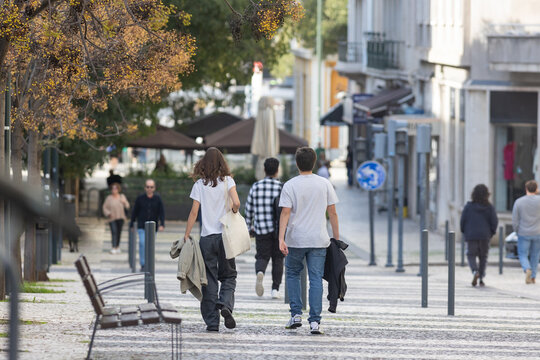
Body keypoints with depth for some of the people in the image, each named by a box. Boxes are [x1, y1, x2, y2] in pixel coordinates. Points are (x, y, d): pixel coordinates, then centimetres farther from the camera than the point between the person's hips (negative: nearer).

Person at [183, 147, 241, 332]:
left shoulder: (200, 184, -1)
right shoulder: (227, 181, -2)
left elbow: (194, 212, -4)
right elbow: (236, 203, -16)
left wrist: (186, 235, 1)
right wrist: (233, 213, 7)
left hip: (207, 238, 0)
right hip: (225, 236, 0)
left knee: (209, 280, 6)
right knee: (228, 275, 13)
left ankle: (212, 321, 4)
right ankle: (226, 304, -14)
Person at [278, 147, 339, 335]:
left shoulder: (290, 186, -5)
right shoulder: (324, 184, 1)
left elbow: (285, 213, -11)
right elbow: (332, 212, 4)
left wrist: (281, 238, -14)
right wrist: (336, 238, 11)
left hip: (295, 240, -1)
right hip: (318, 240, 1)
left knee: (292, 274, 18)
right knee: (316, 279, 1)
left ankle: (296, 314, 9)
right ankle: (315, 321, -6)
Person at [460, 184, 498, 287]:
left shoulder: (468, 206, -5)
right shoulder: (489, 207, -3)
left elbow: (462, 221, -3)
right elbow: (494, 221, -3)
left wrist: (464, 232, 14)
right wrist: (491, 233, 14)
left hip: (471, 235, -1)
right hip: (485, 236, 1)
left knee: (471, 255, 6)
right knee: (483, 257, 12)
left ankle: (475, 271, -21)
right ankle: (481, 278, 8)